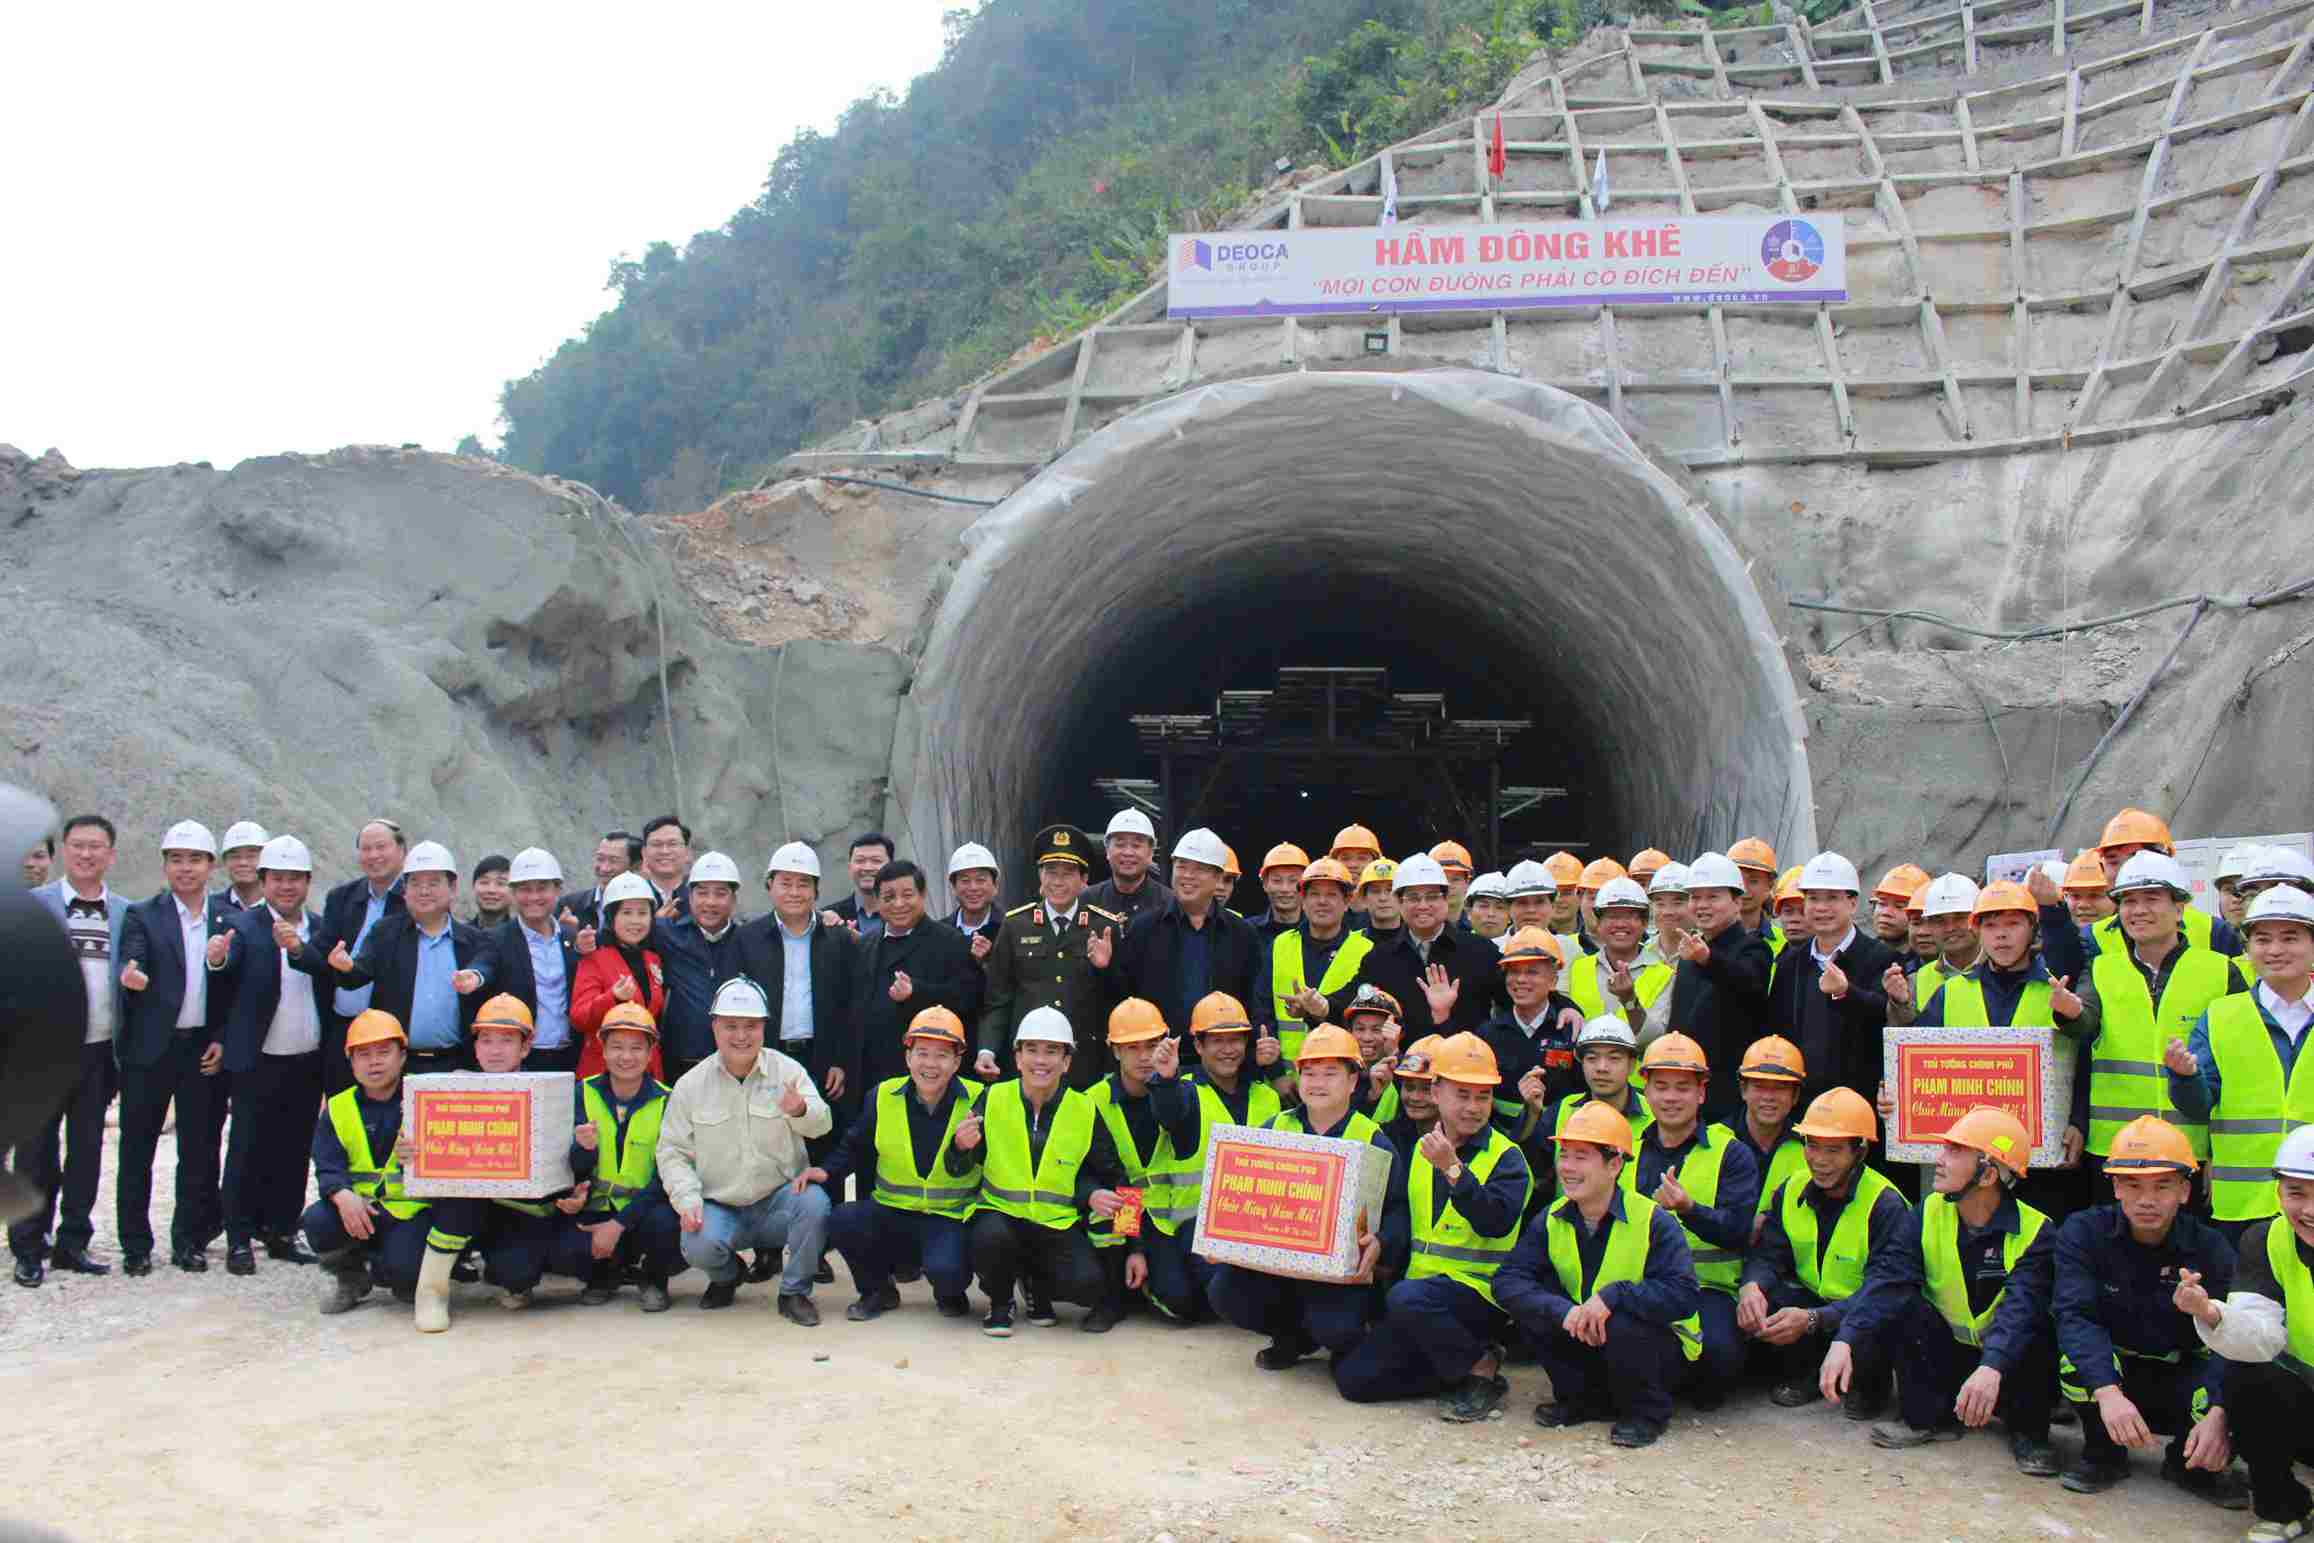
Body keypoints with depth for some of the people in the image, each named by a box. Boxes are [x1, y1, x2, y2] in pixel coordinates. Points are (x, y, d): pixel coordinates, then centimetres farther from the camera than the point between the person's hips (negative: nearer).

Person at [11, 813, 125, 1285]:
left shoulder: (125, 913, 8)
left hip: (100, 1049, 3)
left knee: (87, 1149, 10)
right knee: (36, 1151, 3)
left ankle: (73, 1243, 20)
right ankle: (29, 1250, 13)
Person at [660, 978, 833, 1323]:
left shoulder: (787, 1070, -3)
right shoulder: (691, 1084, 1)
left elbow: (820, 1124, -17)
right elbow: (673, 1151, 3)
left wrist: (801, 1110, -41)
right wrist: (687, 1198, -13)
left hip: (779, 1199, -1)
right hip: (719, 1207, 1)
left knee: (815, 1201, -31)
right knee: (699, 1246, -29)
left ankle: (794, 1292, -6)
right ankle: (725, 1276, 12)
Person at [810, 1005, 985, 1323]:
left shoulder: (977, 1101, -6)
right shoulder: (882, 1098, 1)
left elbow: (990, 1163, -9)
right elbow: (854, 1147, 15)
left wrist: (965, 1148, -29)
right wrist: (828, 1171, -3)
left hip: (951, 1217, -3)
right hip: (892, 1212, 3)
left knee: (945, 1271, -32)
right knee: (841, 1221, -25)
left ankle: (950, 1294, 10)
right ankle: (878, 1290, 5)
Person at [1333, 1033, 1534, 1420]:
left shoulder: (1505, 1157, -5)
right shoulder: (1421, 1149, 12)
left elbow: (1496, 1223, -22)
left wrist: (1453, 1170, -30)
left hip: (1479, 1290, -6)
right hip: (1424, 1285, 6)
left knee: (1406, 1297, -36)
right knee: (1352, 1377, -8)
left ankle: (1482, 1370, -13)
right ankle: (1460, 1367, 6)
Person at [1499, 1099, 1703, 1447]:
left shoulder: (1654, 1220, -19)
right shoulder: (1552, 1220, -5)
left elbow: (1684, 1296, -30)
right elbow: (1508, 1280, -16)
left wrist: (1612, 1296, -38)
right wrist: (1564, 1310, -32)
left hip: (1659, 1343, -4)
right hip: (1585, 1338, 4)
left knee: (1621, 1326, -36)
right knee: (1530, 1307, -18)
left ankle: (1648, 1411, -4)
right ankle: (1585, 1400, 3)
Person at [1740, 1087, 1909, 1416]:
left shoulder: (1886, 1206, -20)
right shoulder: (1790, 1192, -1)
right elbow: (1766, 1256, -6)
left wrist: (1812, 1319, -39)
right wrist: (1752, 1287, -33)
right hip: (1811, 1300, 5)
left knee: (1867, 1339, -38)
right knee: (1754, 1302, -23)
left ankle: (1868, 1384, 2)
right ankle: (1807, 1372, 7)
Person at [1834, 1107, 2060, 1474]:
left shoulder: (2037, 1233, -17)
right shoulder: (1928, 1214, -8)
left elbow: (2022, 1307, -34)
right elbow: (1886, 1277, -21)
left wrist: (1991, 1368, -52)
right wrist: (1845, 1340, -36)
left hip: (2008, 1367, -2)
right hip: (1947, 1357, 3)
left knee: (2036, 1335, -33)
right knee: (1897, 1305, -23)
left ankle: (2028, 1432, -6)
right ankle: (1928, 1418, -6)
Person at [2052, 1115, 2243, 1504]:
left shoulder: (2211, 1248, -11)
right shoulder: (2083, 1233, -14)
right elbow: (2074, 1316, -27)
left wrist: (2218, 1414, -40)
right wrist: (2107, 1392, -45)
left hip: (2181, 1379, 1)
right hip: (2110, 1372, -1)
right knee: (2077, 1357, -34)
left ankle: (2188, 1462, 5)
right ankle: (2104, 1453, -4)